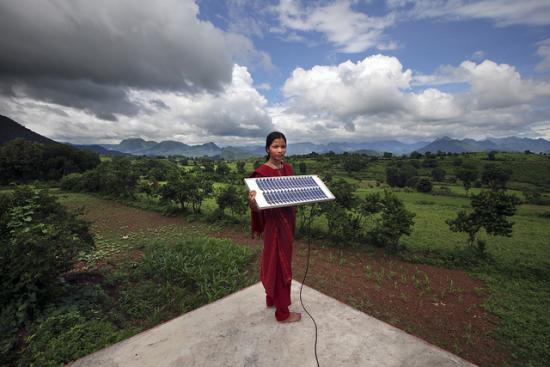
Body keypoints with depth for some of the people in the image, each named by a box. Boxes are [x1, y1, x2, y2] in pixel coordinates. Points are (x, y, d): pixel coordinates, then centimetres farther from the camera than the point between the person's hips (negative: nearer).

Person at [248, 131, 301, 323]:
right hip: (274, 222, -8)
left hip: (288, 219, 8)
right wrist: (251, 201, -42)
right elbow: (257, 207, -21)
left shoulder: (288, 168, 5)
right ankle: (282, 312, 23)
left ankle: (272, 298, 42)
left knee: (274, 260, 22)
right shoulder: (262, 172, -19)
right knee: (280, 263, 4)